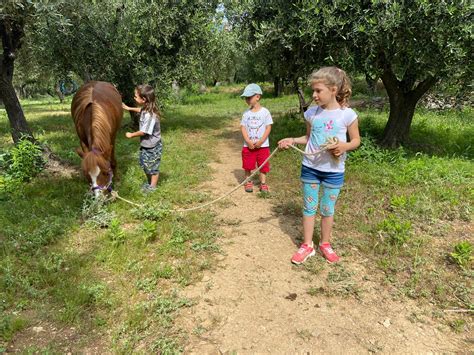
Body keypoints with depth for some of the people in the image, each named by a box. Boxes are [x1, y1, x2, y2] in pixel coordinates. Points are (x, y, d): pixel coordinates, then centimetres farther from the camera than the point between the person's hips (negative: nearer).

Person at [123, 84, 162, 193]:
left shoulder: (150, 115, -31)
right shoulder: (145, 109, -3)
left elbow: (143, 132, -25)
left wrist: (131, 135, -10)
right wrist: (129, 108, 26)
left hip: (153, 147, -9)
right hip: (145, 145, 10)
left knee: (153, 167, 8)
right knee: (145, 165, 22)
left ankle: (153, 187, 25)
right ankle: (149, 183, 40)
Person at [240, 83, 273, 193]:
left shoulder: (265, 112, -6)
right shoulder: (246, 113, 1)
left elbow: (268, 128, -7)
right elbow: (243, 127, -1)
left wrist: (261, 141, -15)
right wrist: (248, 141, -15)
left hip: (263, 145, -2)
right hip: (248, 145, 2)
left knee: (263, 165, 8)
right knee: (247, 165, 8)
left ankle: (263, 183, 20)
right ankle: (248, 182, 24)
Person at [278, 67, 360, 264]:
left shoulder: (347, 114, -12)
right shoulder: (311, 113, -3)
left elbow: (356, 140, -2)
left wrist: (344, 146, -22)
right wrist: (292, 140, -6)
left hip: (334, 170, -2)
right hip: (310, 167, 3)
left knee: (327, 209, 13)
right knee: (309, 207, 11)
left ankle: (325, 244, 33)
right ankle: (307, 245, 25)